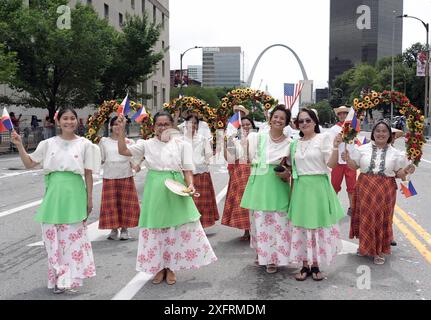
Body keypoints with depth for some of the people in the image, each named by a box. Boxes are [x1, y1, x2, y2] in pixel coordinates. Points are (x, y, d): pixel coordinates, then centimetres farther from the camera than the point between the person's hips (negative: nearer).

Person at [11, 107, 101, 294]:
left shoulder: (84, 144, 1)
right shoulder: (49, 143, 5)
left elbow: (88, 174, 3)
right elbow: (29, 164, 10)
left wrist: (89, 198, 3)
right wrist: (19, 145, -2)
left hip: (74, 193, -2)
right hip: (54, 192, 2)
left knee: (73, 236, 0)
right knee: (53, 236, 4)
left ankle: (69, 278, 11)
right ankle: (58, 277, 18)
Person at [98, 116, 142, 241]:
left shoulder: (129, 142, 6)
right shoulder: (104, 142, 7)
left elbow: (133, 158, 5)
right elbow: (100, 159, 10)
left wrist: (135, 166, -15)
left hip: (126, 176, 0)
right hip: (109, 177, 0)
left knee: (126, 203, 0)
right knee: (111, 203, 0)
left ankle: (124, 229, 11)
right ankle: (114, 229, 11)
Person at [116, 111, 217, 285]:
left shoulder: (182, 144, 3)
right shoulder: (147, 144, 6)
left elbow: (187, 170, 1)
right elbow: (123, 151, 0)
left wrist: (190, 185, -16)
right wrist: (121, 129, -9)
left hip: (175, 190, -1)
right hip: (154, 190, 1)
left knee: (177, 228, 1)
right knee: (155, 228, 6)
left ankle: (171, 268, 18)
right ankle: (159, 267, 22)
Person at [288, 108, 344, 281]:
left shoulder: (323, 138, -2)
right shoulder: (296, 143, 11)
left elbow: (331, 163, -10)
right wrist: (292, 190, 12)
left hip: (318, 186, -4)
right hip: (300, 188, 4)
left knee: (318, 225, 3)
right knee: (301, 226, 5)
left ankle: (315, 265, 16)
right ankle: (305, 266, 16)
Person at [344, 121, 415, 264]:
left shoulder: (395, 153, 3)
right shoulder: (363, 149, 2)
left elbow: (398, 173, 5)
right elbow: (354, 166, 4)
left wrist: (406, 171, -16)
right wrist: (347, 158, -15)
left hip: (385, 190, 0)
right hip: (366, 188, 0)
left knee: (382, 218, 5)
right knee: (366, 217, 6)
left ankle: (380, 251, 19)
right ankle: (365, 246, 27)